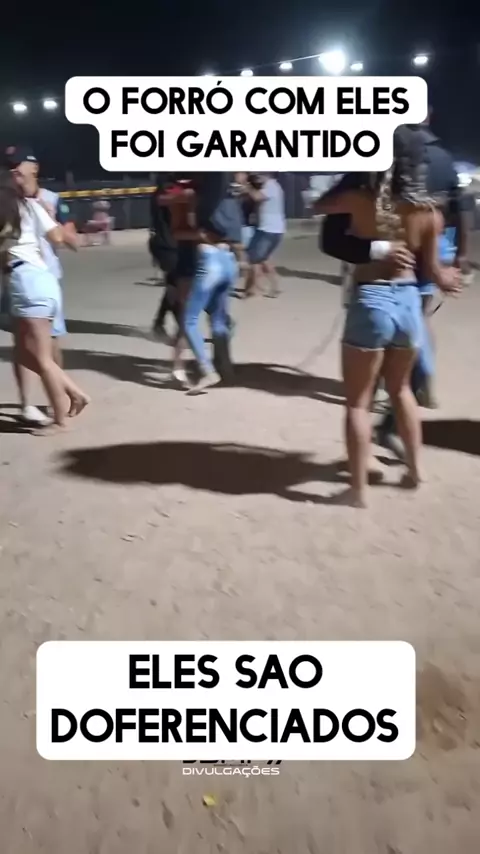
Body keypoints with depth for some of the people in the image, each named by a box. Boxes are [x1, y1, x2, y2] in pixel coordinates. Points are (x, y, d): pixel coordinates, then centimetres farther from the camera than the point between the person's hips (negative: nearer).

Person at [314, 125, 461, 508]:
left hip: (371, 302, -4)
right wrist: (449, 278, 26)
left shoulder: (361, 199, -9)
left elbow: (320, 205, 10)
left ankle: (359, 489, 11)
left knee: (358, 401, 7)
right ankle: (415, 468, 36)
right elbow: (431, 270, 5)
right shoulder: (430, 211, -2)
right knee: (401, 388, 26)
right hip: (409, 301, 4)